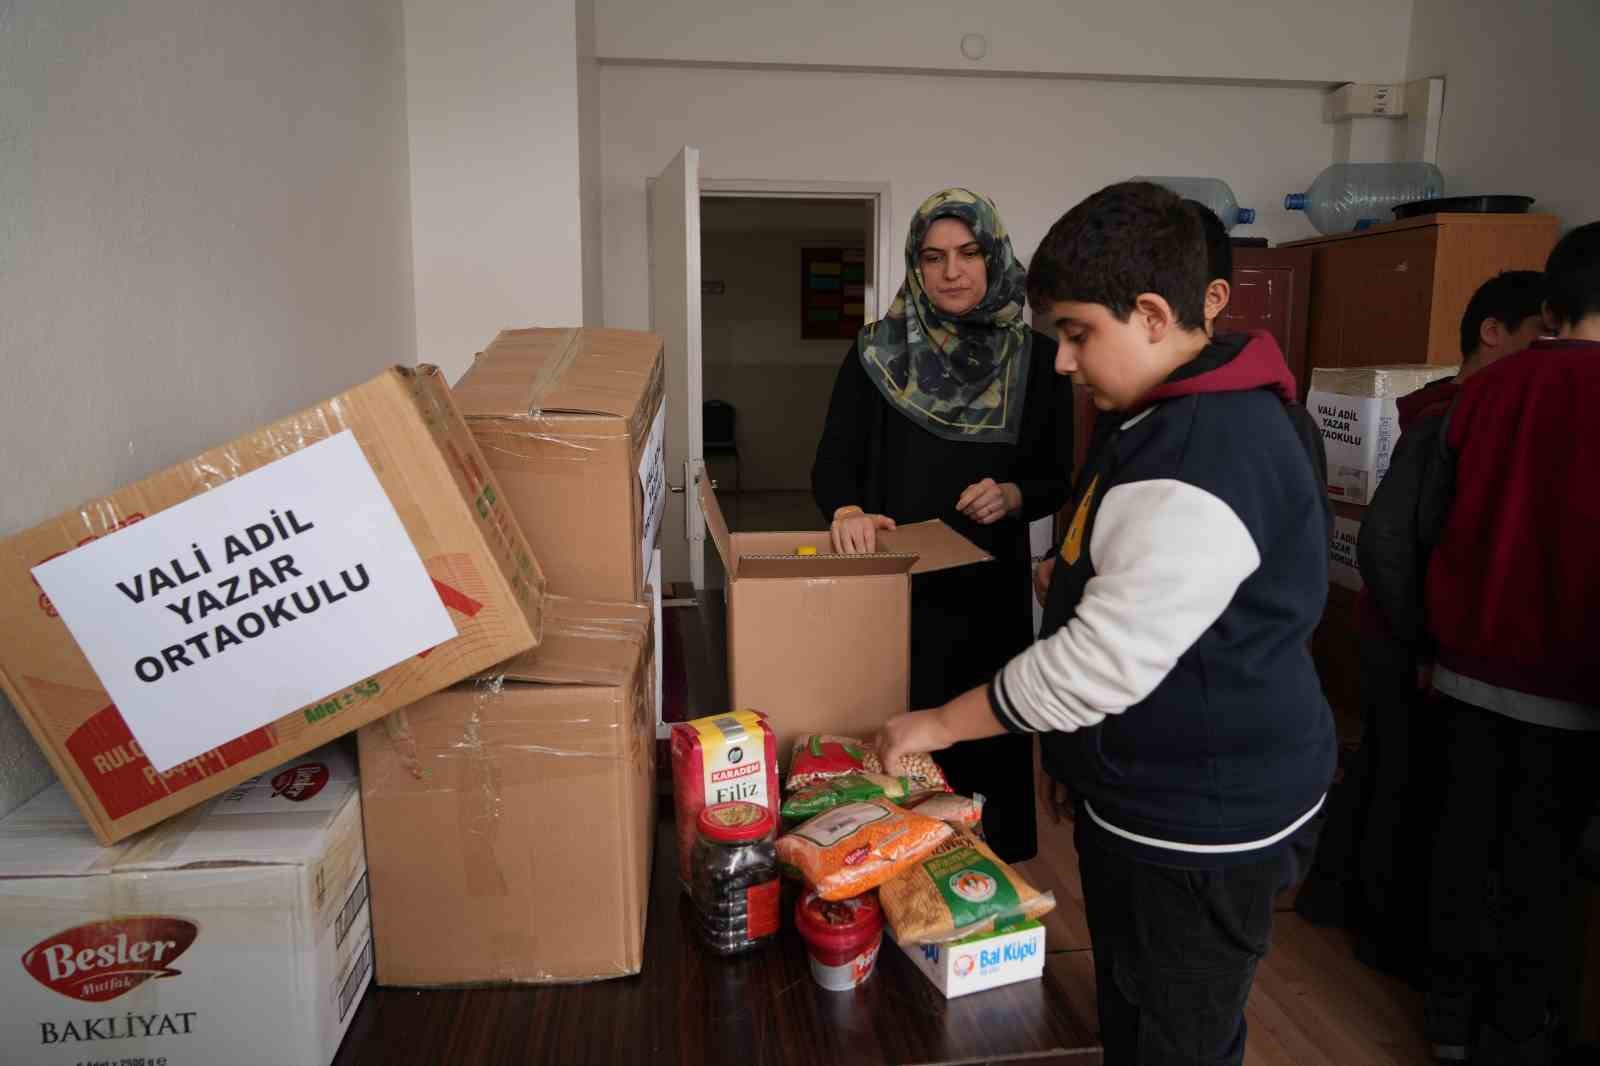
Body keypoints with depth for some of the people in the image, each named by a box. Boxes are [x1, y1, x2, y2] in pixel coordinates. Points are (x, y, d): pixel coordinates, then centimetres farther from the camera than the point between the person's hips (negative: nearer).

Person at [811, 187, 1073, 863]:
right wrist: (847, 511, -24)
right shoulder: (876, 353, 0)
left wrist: (1013, 496, -13)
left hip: (991, 588, 1)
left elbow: (1057, 478, 8)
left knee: (984, 741, 7)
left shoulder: (1035, 359, 3)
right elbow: (832, 461, -2)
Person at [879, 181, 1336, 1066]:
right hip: (1147, 796, 10)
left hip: (1203, 822, -10)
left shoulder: (1202, 467, -29)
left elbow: (1099, 667, -29)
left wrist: (938, 725, -18)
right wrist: (1076, 581, 7)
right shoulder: (1177, 418, 6)